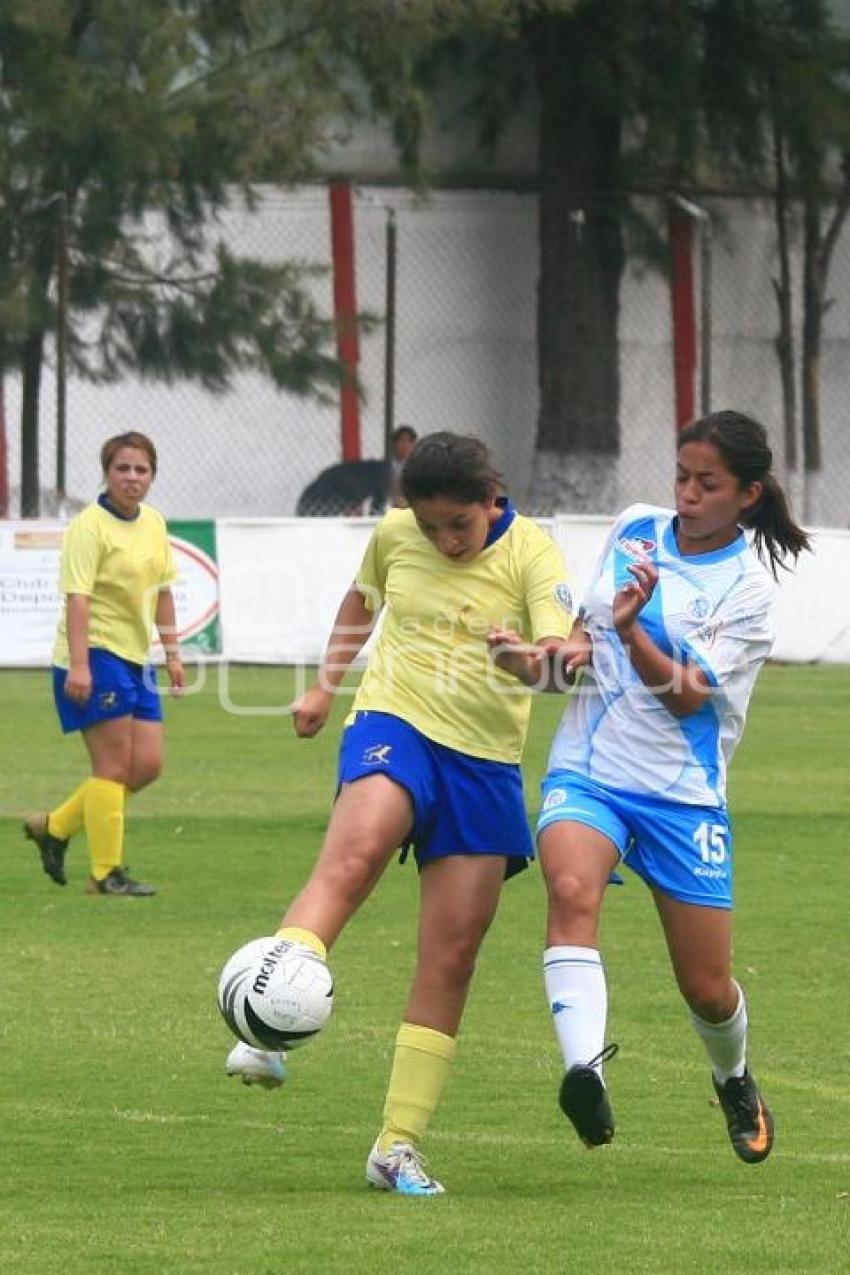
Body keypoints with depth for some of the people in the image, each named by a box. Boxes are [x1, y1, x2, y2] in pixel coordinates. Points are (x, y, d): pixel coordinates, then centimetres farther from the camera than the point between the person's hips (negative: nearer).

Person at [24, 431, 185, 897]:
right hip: (95, 655, -8)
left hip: (136, 658, 8)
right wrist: (79, 665, -28)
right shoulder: (90, 527, -13)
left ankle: (54, 827, 19)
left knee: (147, 765, 5)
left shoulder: (154, 523, 11)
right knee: (114, 767, -6)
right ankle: (106, 873, 2)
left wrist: (172, 653, 18)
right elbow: (76, 598, -20)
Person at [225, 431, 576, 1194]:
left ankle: (399, 1147, 8)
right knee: (352, 858, -34)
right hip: (394, 726, -1)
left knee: (452, 958, 0)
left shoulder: (530, 553, -5)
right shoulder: (396, 535, 3)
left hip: (484, 762, 1)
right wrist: (326, 685, 23)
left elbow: (563, 645, -21)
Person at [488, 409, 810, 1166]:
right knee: (572, 890, -32)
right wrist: (546, 654, -1)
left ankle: (735, 1081, 39)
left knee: (707, 989, 5)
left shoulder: (747, 588, -8)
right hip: (587, 769, 2)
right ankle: (585, 1069, -48)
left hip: (683, 792, -2)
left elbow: (686, 697, -16)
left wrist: (632, 630, -30)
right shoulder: (635, 529, 6)